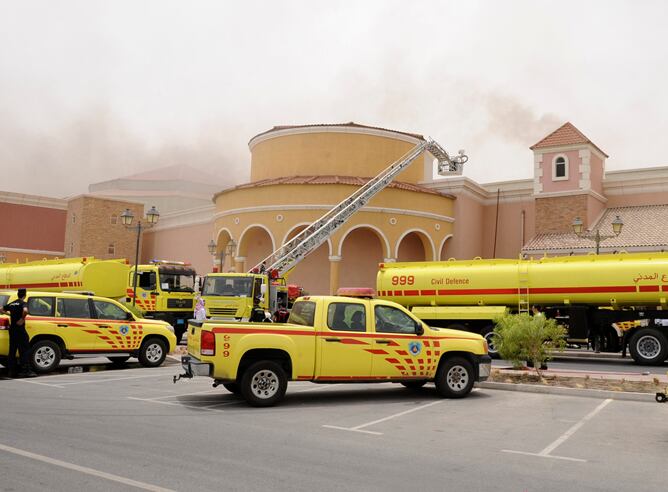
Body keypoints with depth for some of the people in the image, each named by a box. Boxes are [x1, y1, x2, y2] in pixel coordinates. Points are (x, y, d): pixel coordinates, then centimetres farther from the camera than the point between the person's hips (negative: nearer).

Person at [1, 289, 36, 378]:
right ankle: (25, 371, -7)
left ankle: (11, 371, 12)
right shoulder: (23, 303, -9)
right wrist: (22, 319, -16)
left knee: (12, 351, 10)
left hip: (12, 330, 7)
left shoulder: (12, 304, 13)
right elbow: (25, 311, -30)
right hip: (20, 329, -7)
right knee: (23, 351, -5)